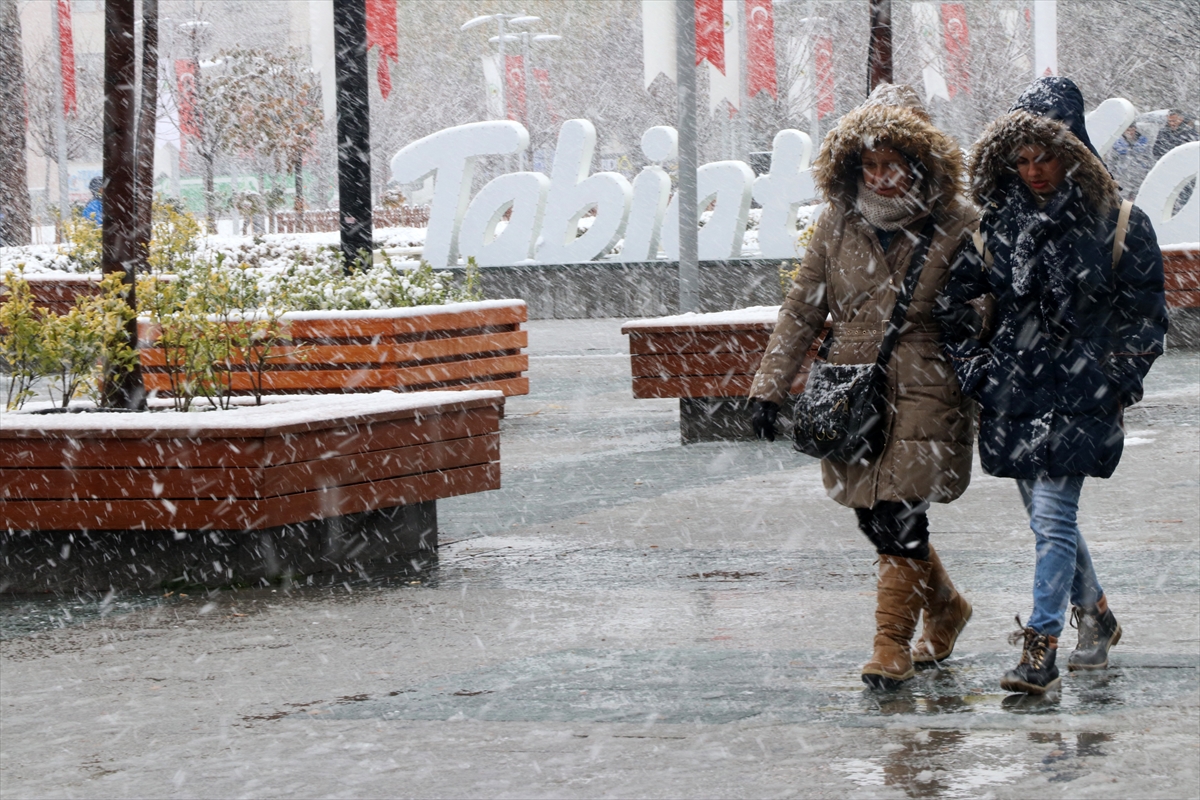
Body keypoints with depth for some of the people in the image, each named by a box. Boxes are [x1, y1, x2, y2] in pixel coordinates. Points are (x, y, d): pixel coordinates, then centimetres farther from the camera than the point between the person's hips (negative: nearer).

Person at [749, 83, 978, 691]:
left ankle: (893, 642, -5)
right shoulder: (838, 225, 5)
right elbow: (801, 311, 10)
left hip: (924, 390, -4)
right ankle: (946, 607, 32)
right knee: (874, 517, 8)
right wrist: (770, 387, 4)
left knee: (899, 514, -14)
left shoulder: (955, 226, -3)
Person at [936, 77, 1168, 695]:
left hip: (1078, 391, -5)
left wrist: (1113, 382, -3)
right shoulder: (997, 221, 5)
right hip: (1012, 388, 5)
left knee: (1052, 516, -13)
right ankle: (1096, 616, 36)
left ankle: (1040, 652, -12)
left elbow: (1146, 315, 3)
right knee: (1047, 516, 15)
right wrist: (970, 361, 6)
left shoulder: (1118, 225, -3)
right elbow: (952, 298, 13)